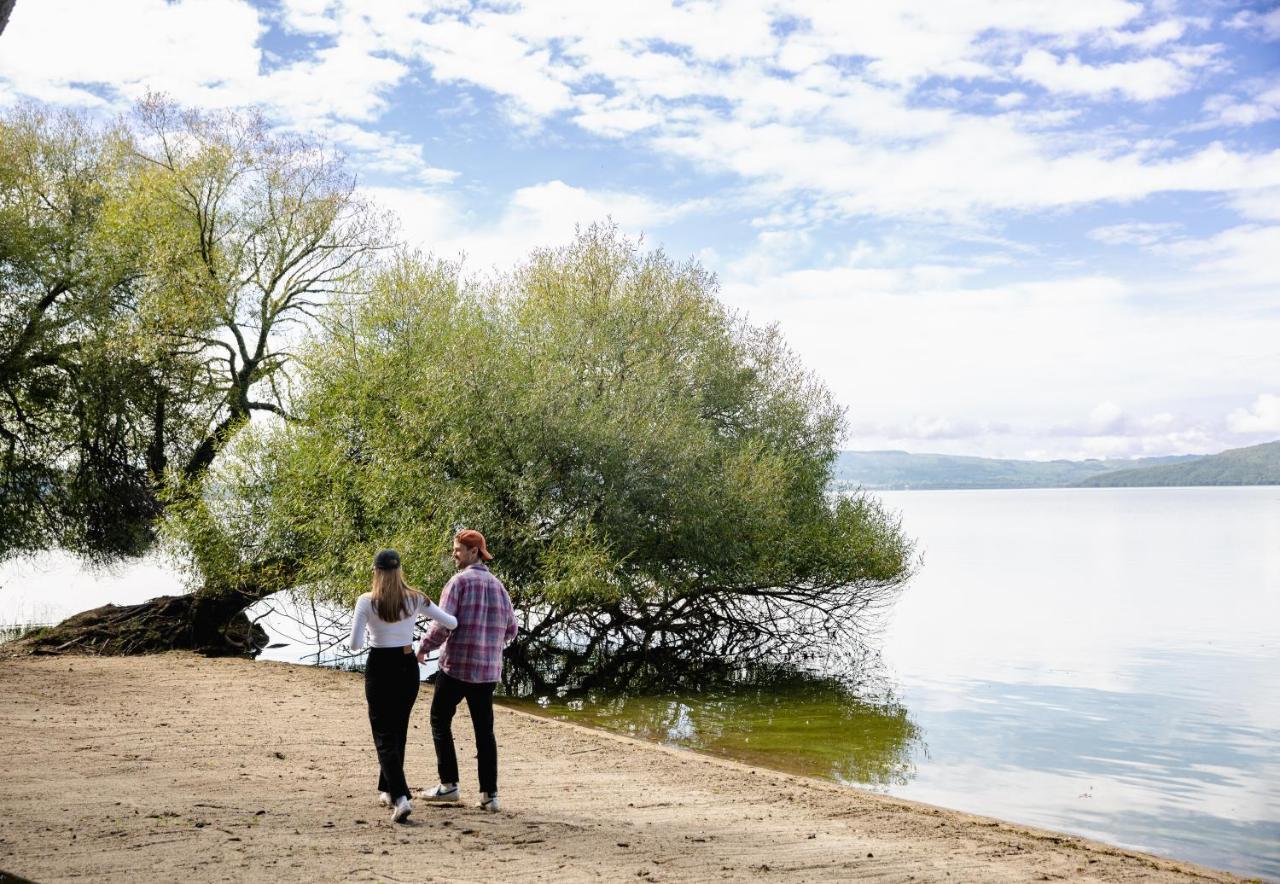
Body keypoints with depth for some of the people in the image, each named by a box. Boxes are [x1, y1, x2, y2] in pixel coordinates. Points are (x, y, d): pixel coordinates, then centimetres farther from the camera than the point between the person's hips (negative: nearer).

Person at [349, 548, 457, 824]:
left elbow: (355, 644, -14)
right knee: (398, 731, 21)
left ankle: (400, 798, -18)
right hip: (407, 667, 4)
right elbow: (451, 623, 2)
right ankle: (388, 789, 32)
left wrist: (359, 640, 9)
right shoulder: (415, 599, -3)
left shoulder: (367, 601, -11)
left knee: (384, 735, -1)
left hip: (379, 668, -3)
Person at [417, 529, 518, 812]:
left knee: (440, 721, 11)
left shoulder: (459, 581, -8)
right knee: (484, 730, 8)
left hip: (456, 666, -5)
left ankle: (449, 784, 9)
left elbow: (442, 625, -14)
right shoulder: (497, 585, 10)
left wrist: (423, 647, 1)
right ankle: (489, 793, 5)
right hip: (488, 670, 5)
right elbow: (510, 629, 13)